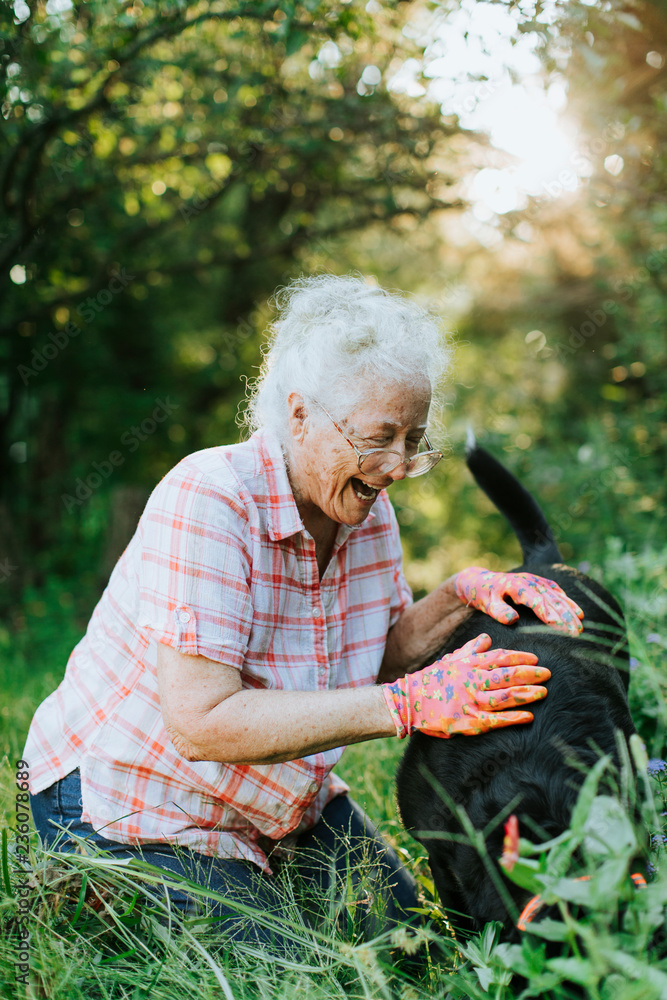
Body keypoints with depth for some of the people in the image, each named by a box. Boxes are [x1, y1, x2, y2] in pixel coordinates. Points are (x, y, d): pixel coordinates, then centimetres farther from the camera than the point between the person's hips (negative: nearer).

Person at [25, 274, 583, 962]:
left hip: (279, 800, 7)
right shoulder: (208, 501, -31)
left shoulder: (366, 506, -6)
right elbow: (203, 721, -37)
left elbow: (380, 652, 5)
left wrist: (462, 595, -15)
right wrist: (410, 704, -39)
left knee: (398, 925, 5)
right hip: (132, 807, -7)